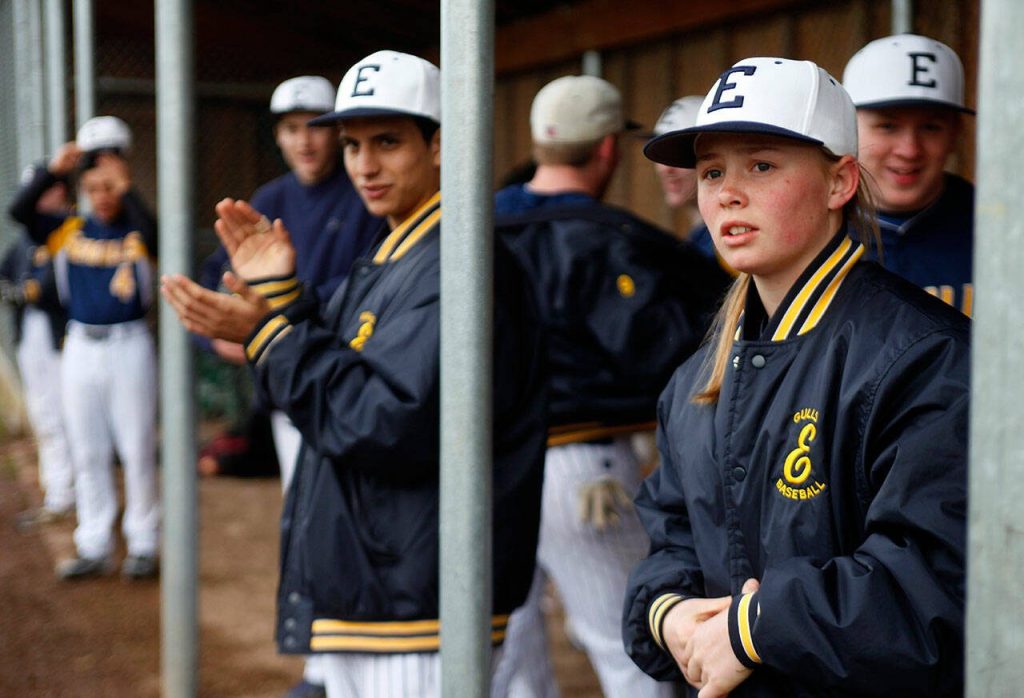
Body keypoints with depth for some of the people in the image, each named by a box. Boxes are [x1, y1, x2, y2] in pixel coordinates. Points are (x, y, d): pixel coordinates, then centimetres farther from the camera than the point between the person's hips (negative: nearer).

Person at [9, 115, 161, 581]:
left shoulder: (136, 232, -4)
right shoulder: (69, 231, 5)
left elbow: (152, 235, -27)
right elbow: (19, 211, -7)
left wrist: (127, 192, -35)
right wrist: (52, 172, -16)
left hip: (129, 346, -4)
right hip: (80, 347, 4)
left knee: (137, 450, 3)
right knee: (87, 453, 10)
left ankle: (143, 544, 14)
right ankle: (94, 548, 19)